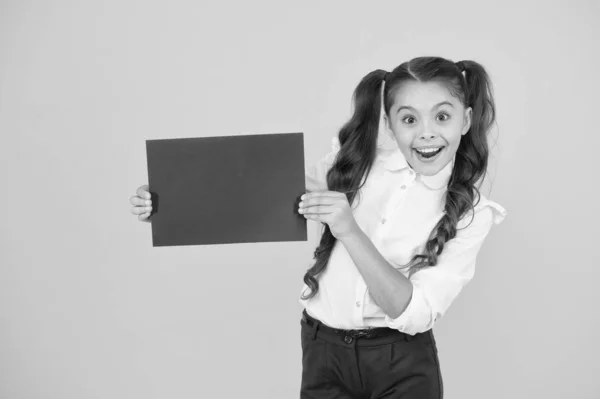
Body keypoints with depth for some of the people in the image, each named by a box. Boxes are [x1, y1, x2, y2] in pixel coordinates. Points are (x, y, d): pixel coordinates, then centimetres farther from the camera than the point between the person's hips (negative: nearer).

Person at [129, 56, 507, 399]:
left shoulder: (470, 213, -7)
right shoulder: (354, 162, -5)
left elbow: (413, 313, -16)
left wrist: (349, 231, -28)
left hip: (403, 366, -1)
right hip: (324, 354, 1)